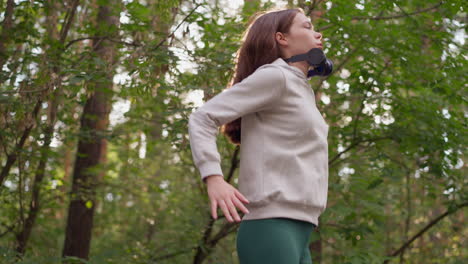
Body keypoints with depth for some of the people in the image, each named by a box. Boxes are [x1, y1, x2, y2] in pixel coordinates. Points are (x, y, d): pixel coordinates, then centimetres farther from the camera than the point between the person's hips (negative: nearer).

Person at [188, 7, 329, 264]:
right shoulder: (274, 75, -5)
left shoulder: (302, 89, 22)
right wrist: (214, 179, -24)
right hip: (271, 227, -9)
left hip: (297, 230, 9)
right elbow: (202, 118, -12)